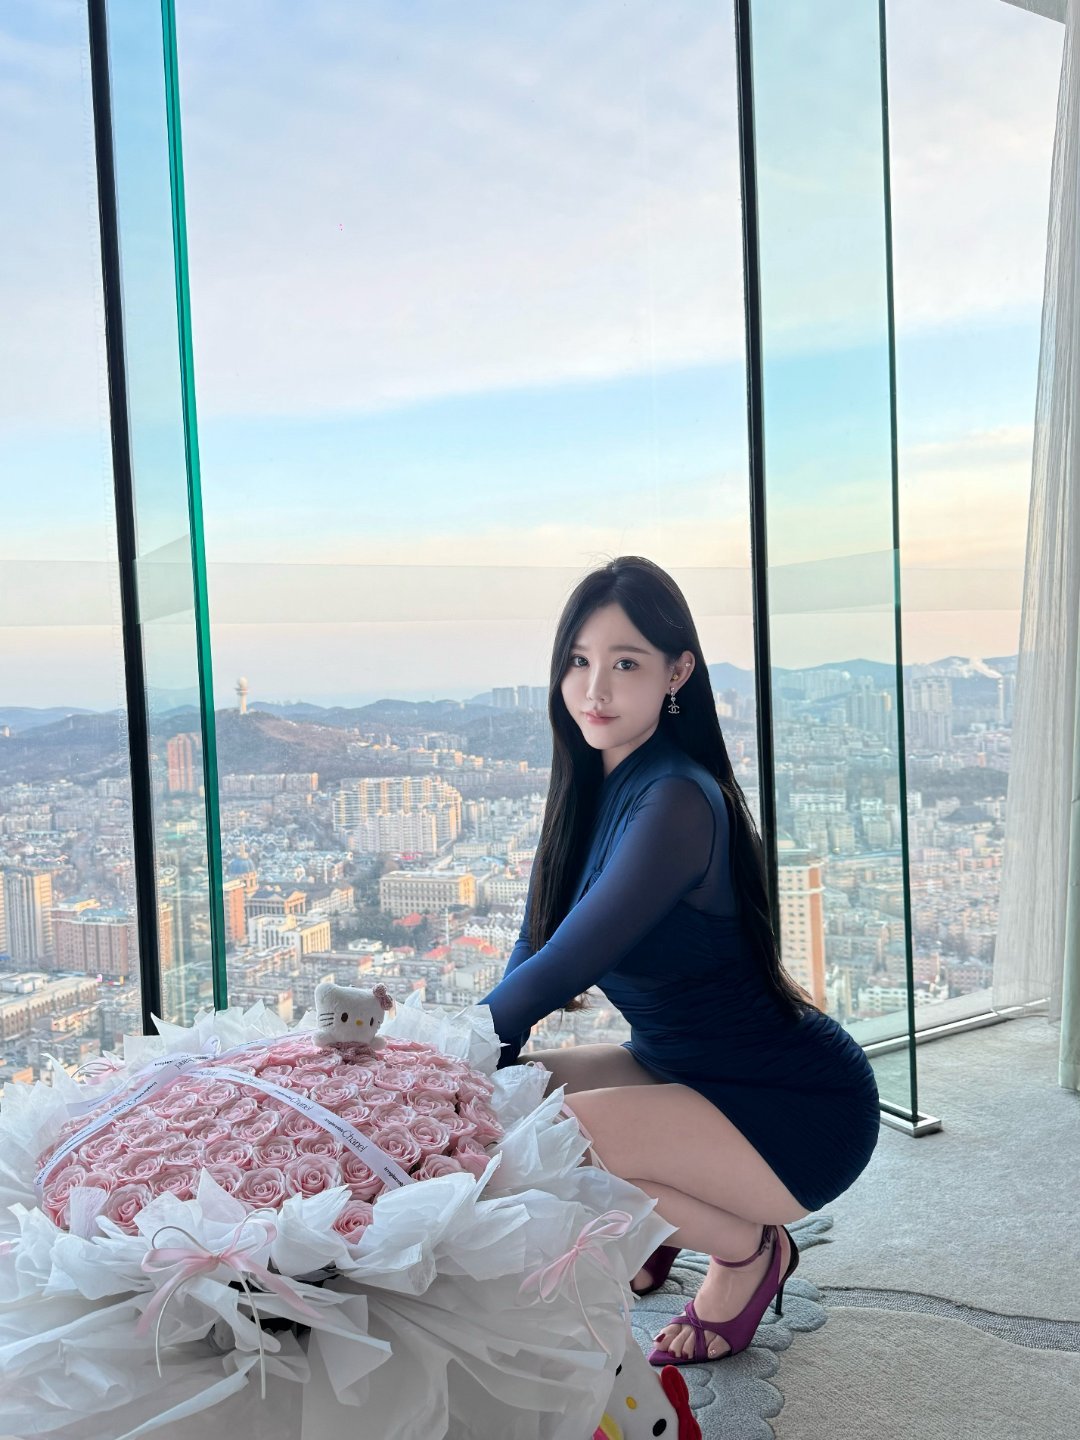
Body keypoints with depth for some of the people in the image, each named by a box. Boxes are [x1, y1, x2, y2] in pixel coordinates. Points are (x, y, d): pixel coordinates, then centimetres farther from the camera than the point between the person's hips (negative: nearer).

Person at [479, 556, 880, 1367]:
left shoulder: (676, 803, -27)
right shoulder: (595, 786, 0)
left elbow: (561, 968, -26)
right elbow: (535, 950, 0)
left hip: (804, 1113, -8)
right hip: (690, 1070, 8)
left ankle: (746, 1249, 2)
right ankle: (649, 1229, 18)